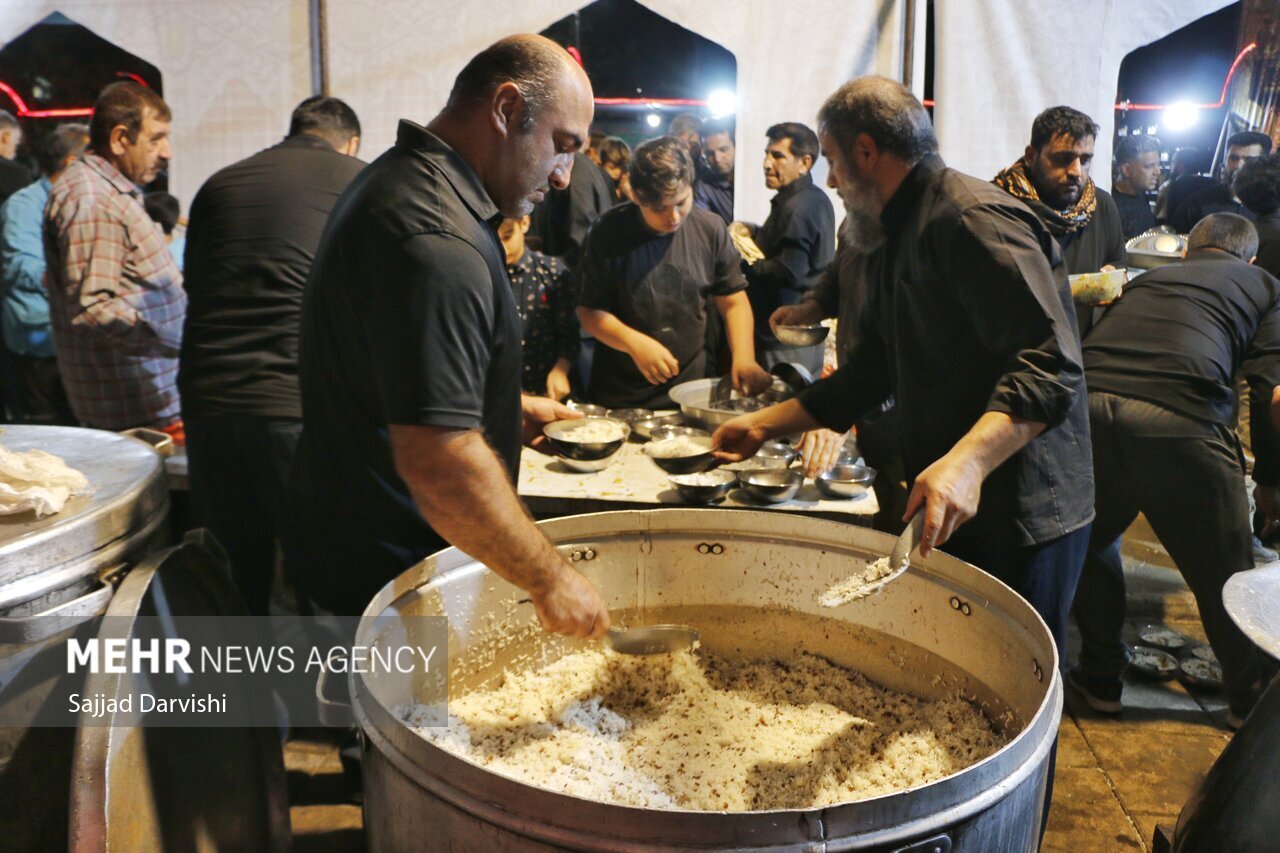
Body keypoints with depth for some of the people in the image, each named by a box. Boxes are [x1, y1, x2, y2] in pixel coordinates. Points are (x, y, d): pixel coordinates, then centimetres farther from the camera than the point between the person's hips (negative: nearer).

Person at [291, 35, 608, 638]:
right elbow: (440, 463, -33)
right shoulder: (436, 242, -28)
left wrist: (509, 408, 16)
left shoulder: (394, 183, 9)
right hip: (390, 581, -10)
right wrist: (550, 579, -23)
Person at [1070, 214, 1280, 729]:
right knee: (1222, 571, 16)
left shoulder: (1149, 278, 34)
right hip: (1182, 417, -3)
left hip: (1090, 403, 3)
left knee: (1092, 540, 26)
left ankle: (1101, 678, 36)